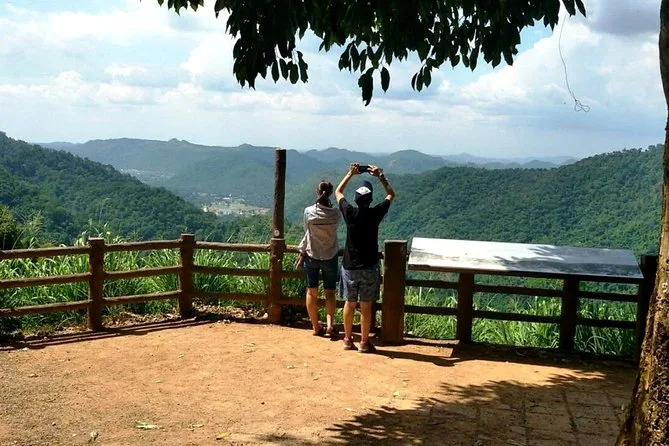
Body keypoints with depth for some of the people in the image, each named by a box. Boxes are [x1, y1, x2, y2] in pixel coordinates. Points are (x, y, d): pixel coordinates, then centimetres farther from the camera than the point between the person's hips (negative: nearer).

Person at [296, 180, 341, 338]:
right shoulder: (336, 214, -13)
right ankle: (330, 324, -3)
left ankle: (316, 327, 19)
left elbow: (307, 232, -2)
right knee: (330, 292, 12)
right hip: (330, 257, 0)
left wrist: (302, 253, 10)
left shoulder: (309, 212, -14)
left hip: (312, 256, 0)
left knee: (311, 292, 13)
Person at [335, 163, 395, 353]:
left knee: (349, 304, 13)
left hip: (350, 266, 2)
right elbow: (391, 195, 6)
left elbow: (338, 192, 10)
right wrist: (381, 176, 5)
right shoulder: (375, 214, -13)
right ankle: (364, 343, 12)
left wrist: (350, 173, 13)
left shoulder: (349, 213, -10)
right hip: (369, 267, -2)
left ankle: (348, 340, 22)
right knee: (366, 306, 5)